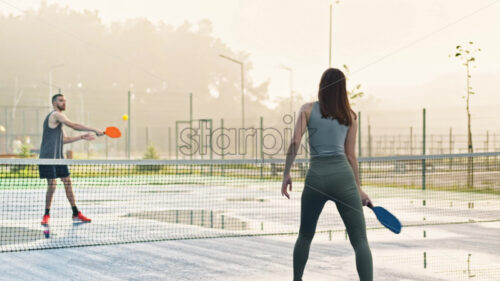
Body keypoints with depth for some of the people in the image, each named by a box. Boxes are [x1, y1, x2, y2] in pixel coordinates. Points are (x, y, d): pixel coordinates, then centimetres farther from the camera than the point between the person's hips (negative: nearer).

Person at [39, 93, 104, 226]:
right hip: (48, 158, -10)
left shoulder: (58, 117, 20)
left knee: (67, 183, 7)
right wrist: (95, 130, -15)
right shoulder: (55, 114, -10)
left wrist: (82, 137, 15)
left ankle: (76, 214, 10)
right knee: (51, 185, -9)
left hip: (58, 157, 10)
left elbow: (63, 139, 22)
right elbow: (74, 126, -17)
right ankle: (46, 215, 5)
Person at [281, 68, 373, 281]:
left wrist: (286, 174, 4)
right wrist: (358, 188, 19)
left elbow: (295, 143, -3)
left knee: (305, 236, 21)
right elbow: (350, 156, 11)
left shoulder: (308, 109, 7)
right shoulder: (350, 116, 10)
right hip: (342, 175, -1)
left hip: (315, 177, 1)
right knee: (360, 240, -2)